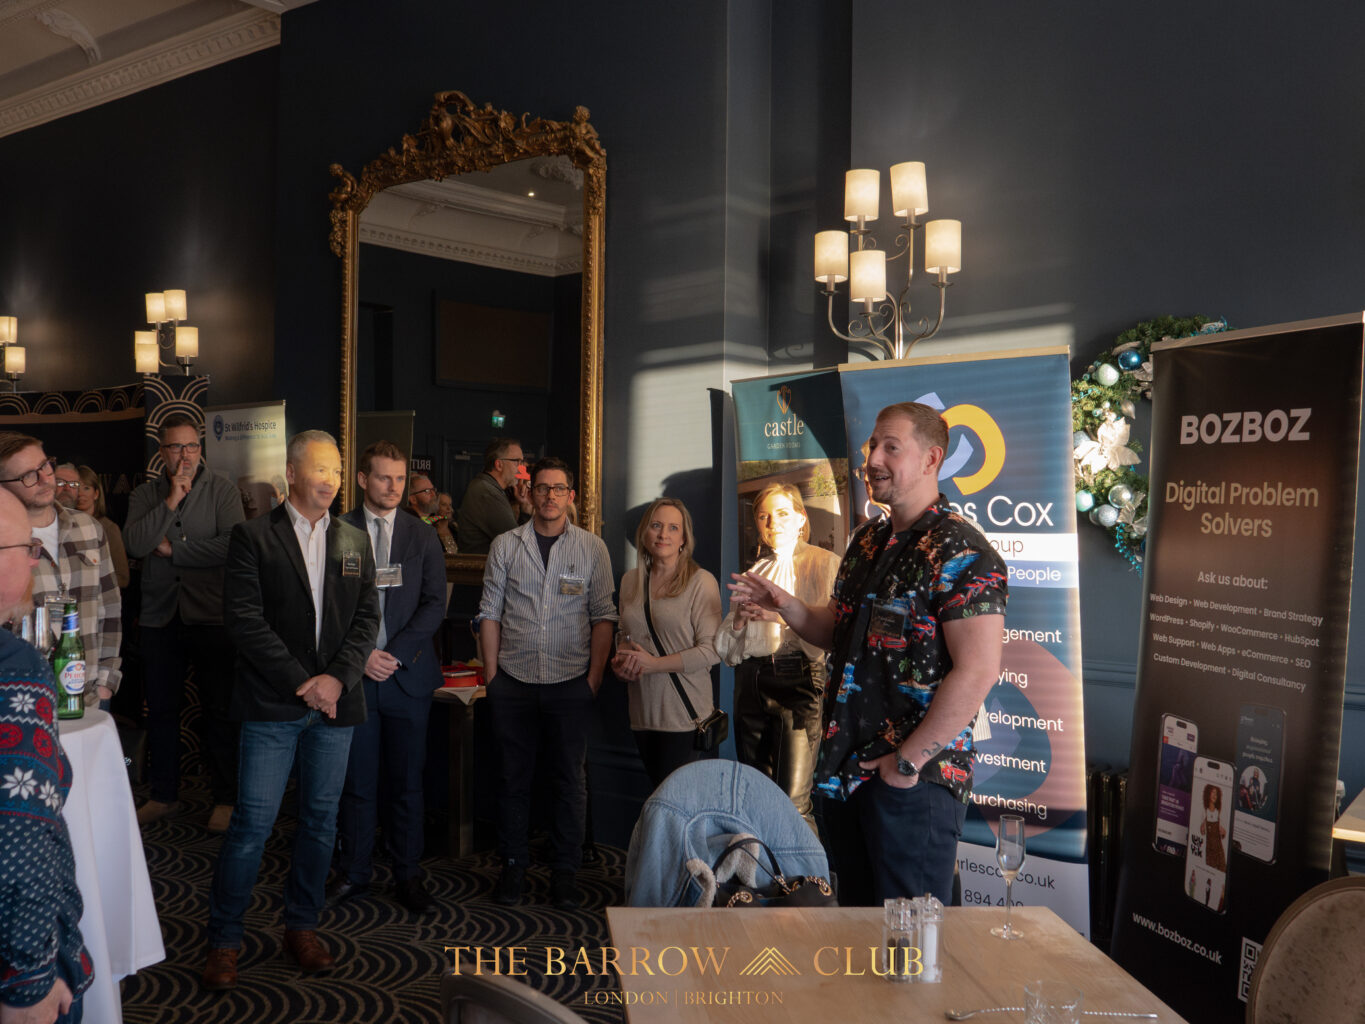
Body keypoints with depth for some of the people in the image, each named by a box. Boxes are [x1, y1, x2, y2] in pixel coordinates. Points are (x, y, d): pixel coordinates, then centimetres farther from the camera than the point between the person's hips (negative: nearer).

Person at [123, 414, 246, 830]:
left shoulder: (222, 489, -3)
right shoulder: (144, 494, 7)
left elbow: (232, 545, -16)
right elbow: (136, 545, -9)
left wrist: (173, 549, -10)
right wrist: (170, 500, -13)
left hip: (211, 616, -3)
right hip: (160, 616, 4)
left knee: (219, 710, 3)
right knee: (161, 710, 13)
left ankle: (225, 797, 15)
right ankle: (163, 794, 29)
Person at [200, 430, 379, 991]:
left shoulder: (354, 541, 11)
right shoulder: (252, 536, -2)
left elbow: (367, 617, 7)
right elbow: (242, 617, -10)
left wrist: (337, 678, -8)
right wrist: (302, 681, -13)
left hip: (335, 701, 4)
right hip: (272, 704, -4)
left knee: (321, 818, 11)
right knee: (252, 821, -2)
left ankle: (301, 926, 26)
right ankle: (223, 939, 14)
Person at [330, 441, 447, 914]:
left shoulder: (423, 538, 7)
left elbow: (434, 604, 1)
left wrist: (396, 654, -10)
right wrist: (360, 656, -11)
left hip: (408, 676, 1)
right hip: (353, 676, -1)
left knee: (406, 782, 7)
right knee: (356, 782, 7)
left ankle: (407, 874, 20)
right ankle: (353, 872, 21)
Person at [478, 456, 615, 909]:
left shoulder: (591, 547, 4)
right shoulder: (505, 545, 6)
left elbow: (604, 616, 3)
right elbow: (490, 613, 6)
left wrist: (595, 677, -4)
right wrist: (492, 675, 1)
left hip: (570, 680, -1)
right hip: (514, 680, 1)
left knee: (570, 778, 4)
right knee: (513, 776, 7)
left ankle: (564, 870, 16)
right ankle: (512, 866, 20)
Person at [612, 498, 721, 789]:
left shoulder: (701, 582, -7)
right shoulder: (630, 580, 11)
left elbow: (712, 650, -12)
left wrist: (655, 664, -17)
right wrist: (622, 662, -1)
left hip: (685, 713, -5)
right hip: (643, 710, 5)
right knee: (656, 791, 11)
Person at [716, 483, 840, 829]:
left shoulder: (824, 563, 3)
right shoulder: (754, 572, 19)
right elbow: (728, 649, 18)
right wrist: (740, 618, -1)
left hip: (800, 681, -5)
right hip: (752, 681, 6)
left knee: (793, 805, -12)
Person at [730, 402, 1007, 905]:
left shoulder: (959, 552, -16)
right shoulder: (866, 541, 11)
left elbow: (978, 671, -22)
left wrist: (908, 761, -19)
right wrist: (787, 607, 1)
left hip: (914, 777, -8)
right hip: (846, 768, 8)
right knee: (855, 911, 20)